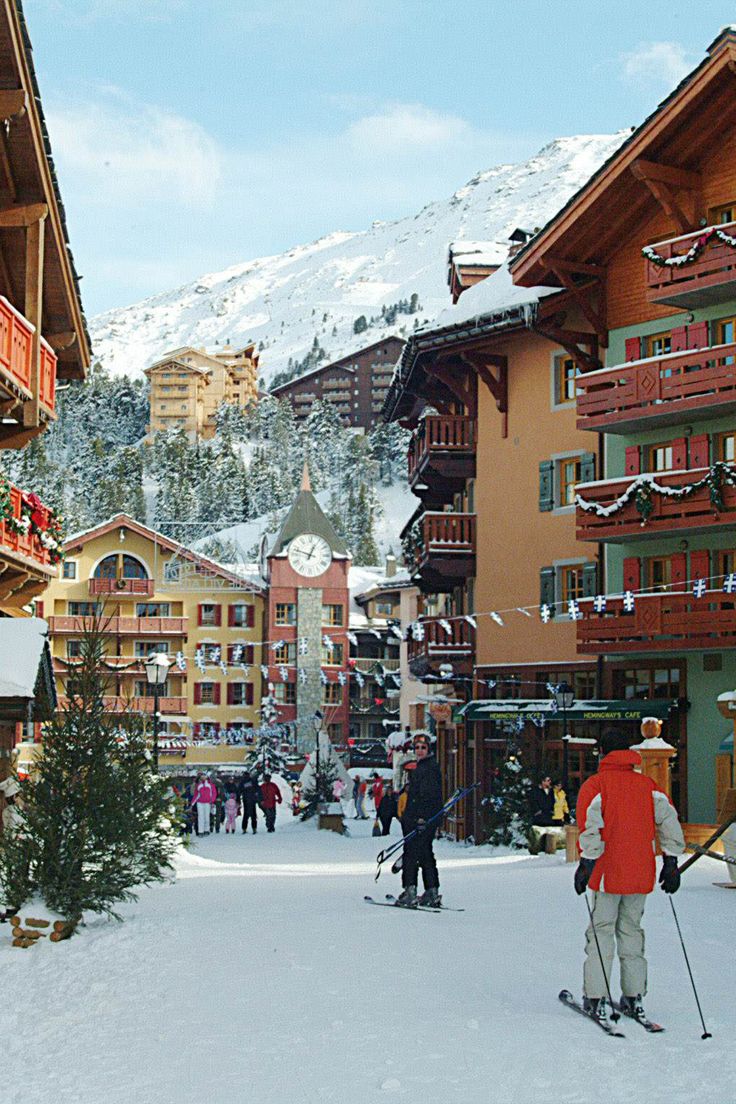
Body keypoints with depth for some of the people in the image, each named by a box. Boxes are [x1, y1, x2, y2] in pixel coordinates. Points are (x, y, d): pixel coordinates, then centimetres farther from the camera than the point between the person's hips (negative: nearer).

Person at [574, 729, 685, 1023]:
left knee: (601, 931, 4)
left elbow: (590, 827, -17)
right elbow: (669, 820, 2)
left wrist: (586, 864, -16)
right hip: (641, 874, 4)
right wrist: (670, 862, 5)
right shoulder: (648, 785, 7)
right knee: (631, 930, 15)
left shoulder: (595, 785, -5)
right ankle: (634, 998, 14)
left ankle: (596, 999, 1)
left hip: (608, 873, -4)